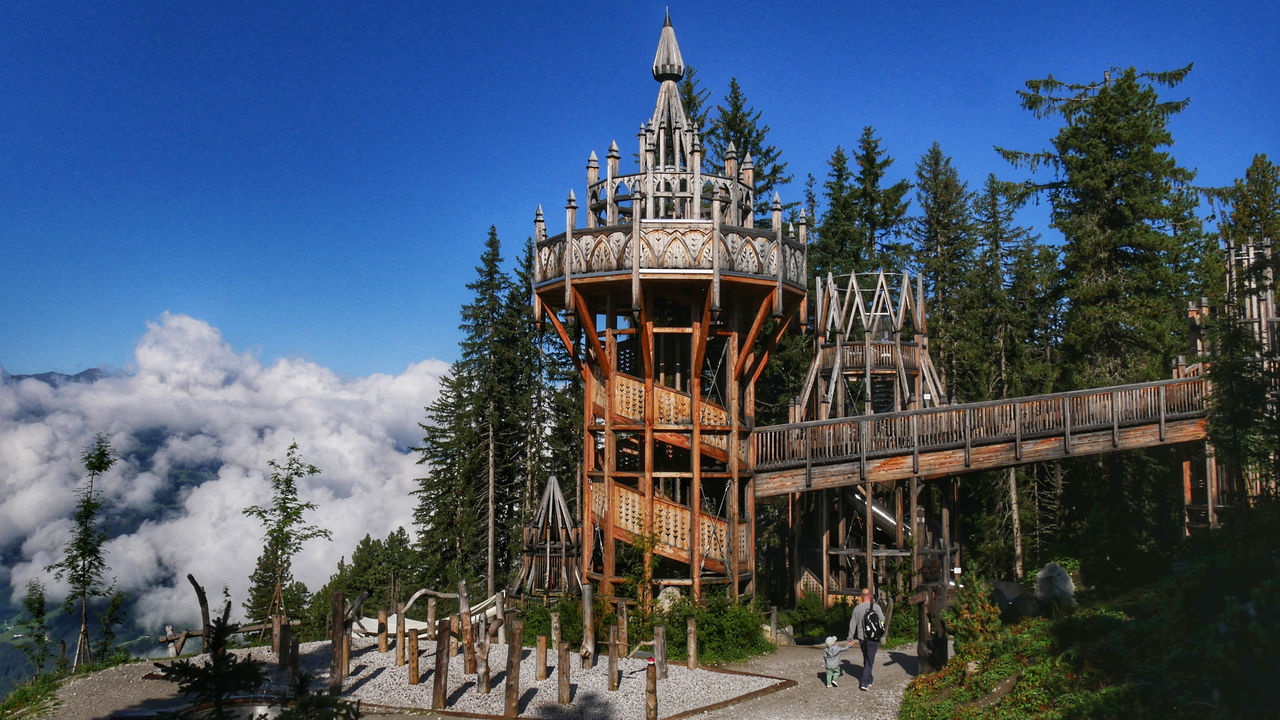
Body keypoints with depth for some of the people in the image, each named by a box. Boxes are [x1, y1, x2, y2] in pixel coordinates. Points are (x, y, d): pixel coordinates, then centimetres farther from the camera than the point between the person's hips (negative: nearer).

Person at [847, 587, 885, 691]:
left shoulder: (857, 608, 0)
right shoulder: (876, 607, -9)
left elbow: (852, 624, 6)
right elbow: (882, 622, -9)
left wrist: (850, 638, 15)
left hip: (862, 638, 3)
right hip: (873, 639, -3)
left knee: (866, 659, 20)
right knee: (869, 661, 3)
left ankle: (868, 680, 31)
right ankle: (864, 683, -5)